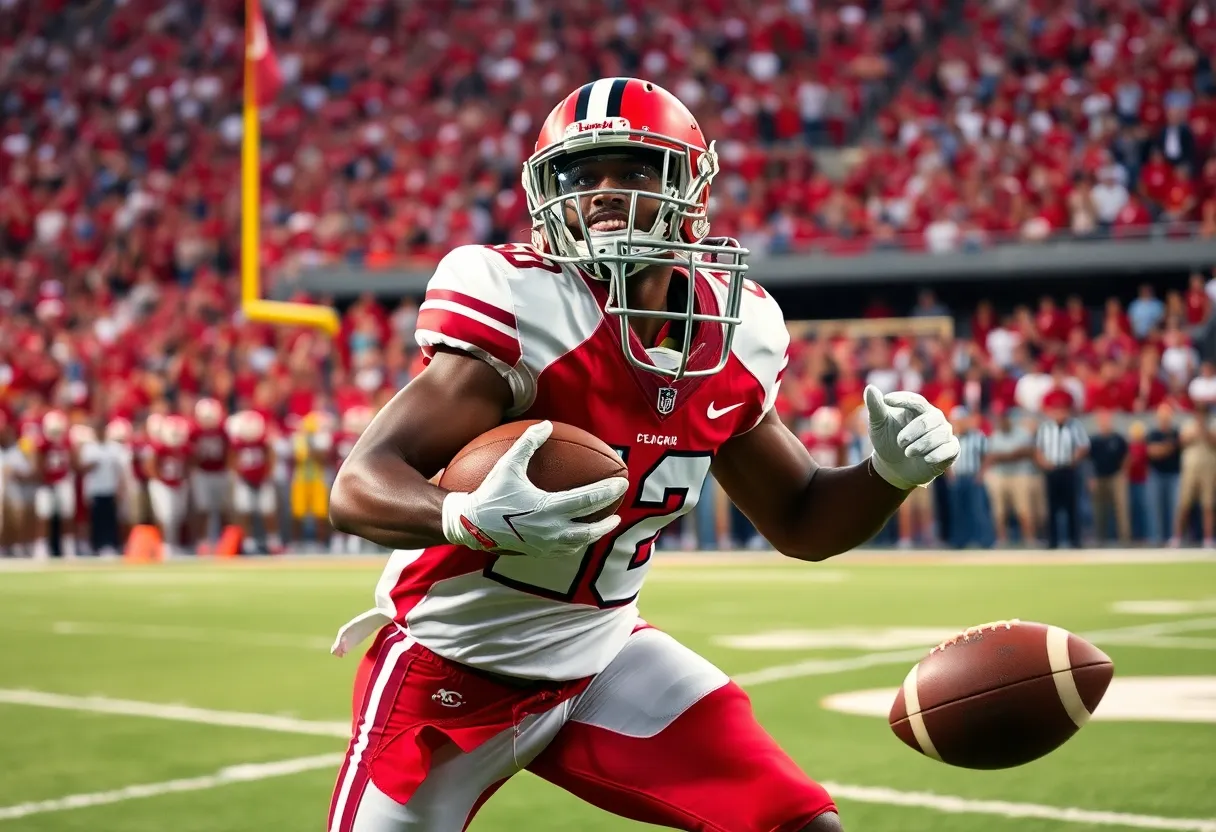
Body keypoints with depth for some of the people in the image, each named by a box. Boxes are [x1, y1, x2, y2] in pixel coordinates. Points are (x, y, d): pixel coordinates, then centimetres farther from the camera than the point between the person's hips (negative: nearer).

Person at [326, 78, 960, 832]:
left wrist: (892, 472, -14)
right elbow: (358, 487, -30)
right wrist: (472, 518, -51)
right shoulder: (524, 311, -25)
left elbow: (800, 521, 7)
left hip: (601, 651, 5)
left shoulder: (728, 337, -6)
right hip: (455, 667, -5)